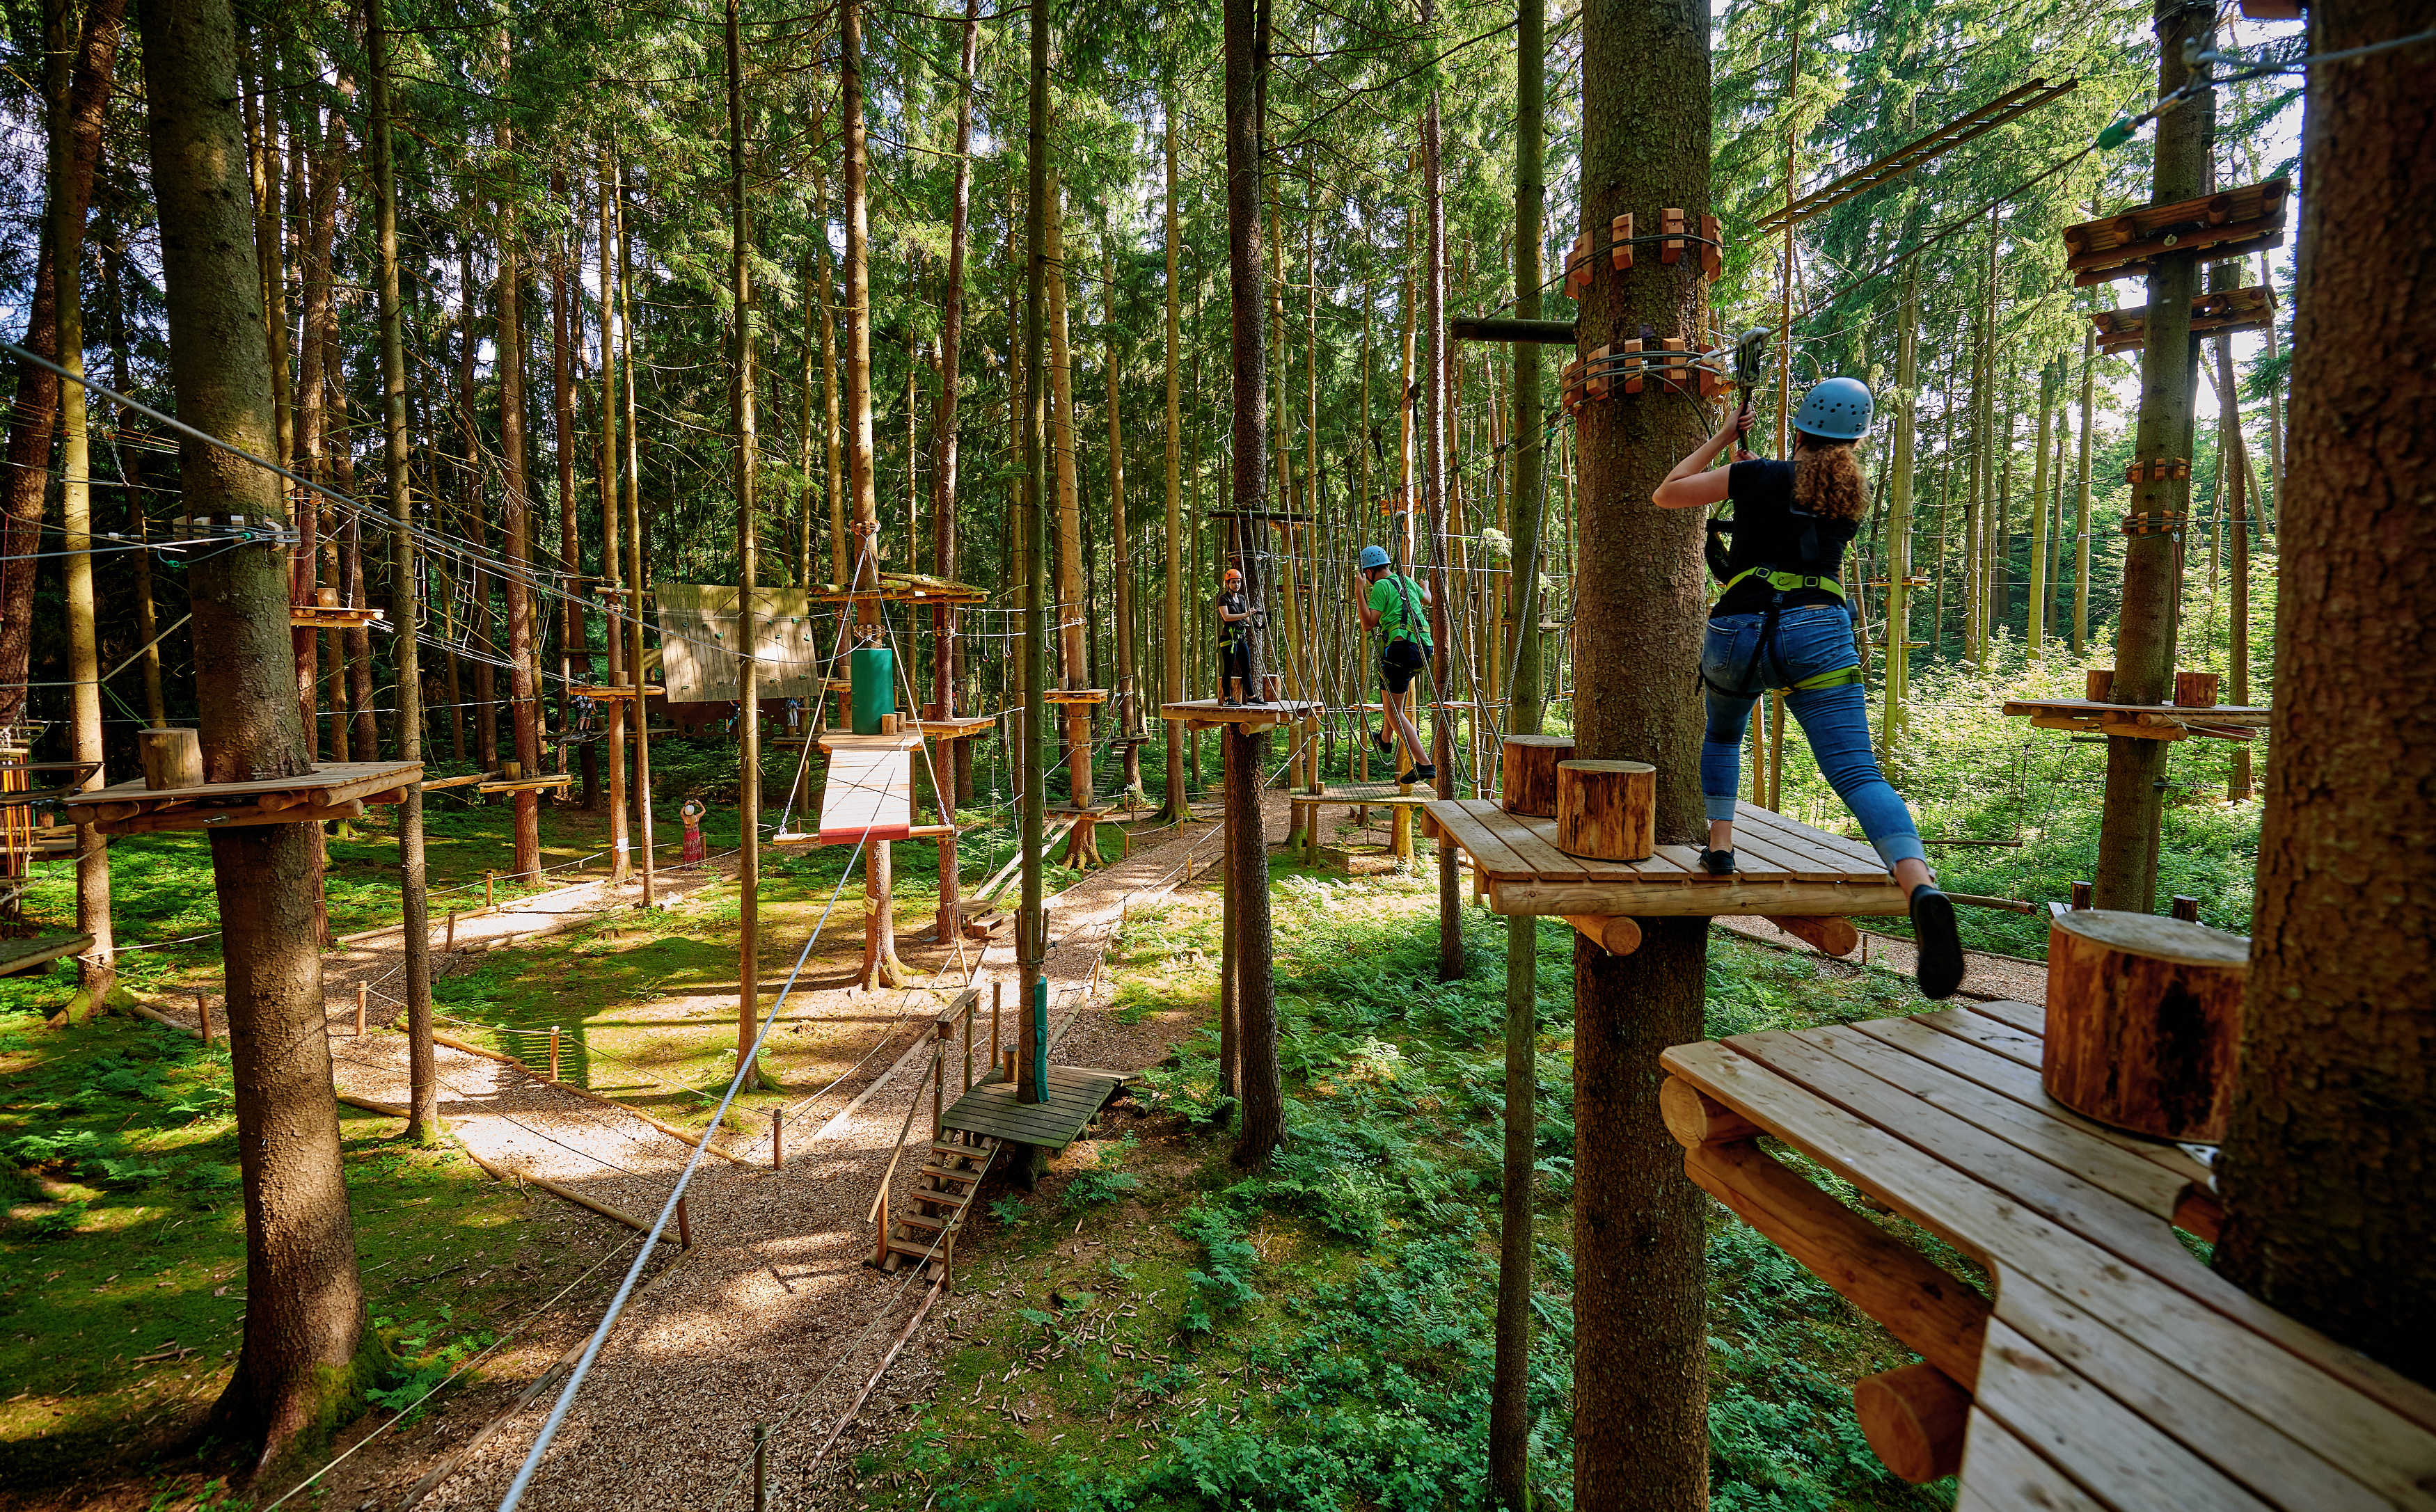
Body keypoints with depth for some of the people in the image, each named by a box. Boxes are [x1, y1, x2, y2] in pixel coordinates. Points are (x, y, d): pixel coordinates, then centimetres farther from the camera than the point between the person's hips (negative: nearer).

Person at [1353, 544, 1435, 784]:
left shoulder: (1382, 586, -5)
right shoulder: (1406, 581, 18)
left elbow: (1368, 624, -11)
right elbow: (1426, 600, 40)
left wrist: (1359, 591, -9)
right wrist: (1425, 587, 63)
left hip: (1401, 647, -8)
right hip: (1422, 648, 8)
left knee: (1393, 710, -3)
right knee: (1391, 696, 35)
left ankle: (1424, 764, -13)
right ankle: (1385, 739, 49)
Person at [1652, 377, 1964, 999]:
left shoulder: (1756, 477, 9)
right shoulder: (1855, 494, 20)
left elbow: (1664, 494, 19)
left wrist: (1722, 438, 25)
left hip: (1737, 633, -1)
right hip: (1818, 633, 1)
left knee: (1722, 735, 32)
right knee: (1858, 773, -11)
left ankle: (1720, 844, 24)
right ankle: (1922, 886, -34)